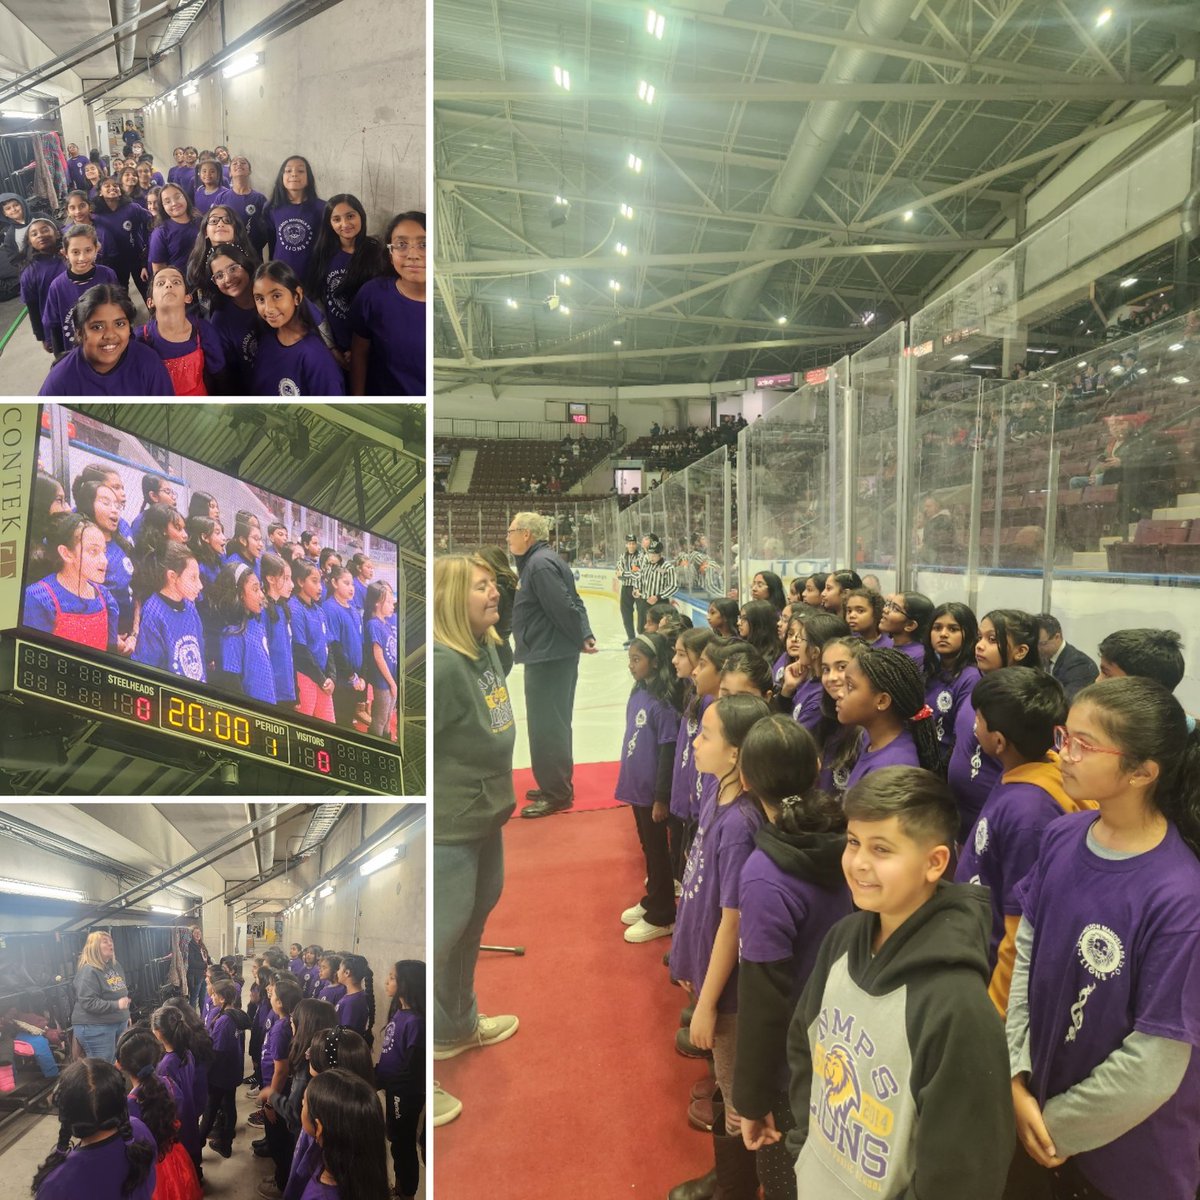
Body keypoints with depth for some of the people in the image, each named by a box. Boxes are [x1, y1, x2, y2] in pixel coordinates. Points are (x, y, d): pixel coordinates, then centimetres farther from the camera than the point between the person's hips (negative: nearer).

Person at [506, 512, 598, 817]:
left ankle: (556, 793, 9)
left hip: (549, 657, -11)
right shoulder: (538, 561, 14)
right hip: (551, 655, 11)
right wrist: (585, 635, 5)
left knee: (547, 726, -2)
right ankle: (557, 785, 30)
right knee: (553, 723, 18)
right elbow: (574, 602, 14)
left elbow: (565, 607, -22)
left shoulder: (541, 564, -18)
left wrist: (580, 640, -10)